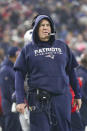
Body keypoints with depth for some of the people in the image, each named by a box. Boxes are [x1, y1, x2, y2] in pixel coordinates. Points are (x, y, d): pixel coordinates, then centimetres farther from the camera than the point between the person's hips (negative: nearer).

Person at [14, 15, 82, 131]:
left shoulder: (62, 46, 14)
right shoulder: (28, 49, 8)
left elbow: (71, 72, 18)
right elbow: (19, 75, 3)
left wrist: (77, 95, 16)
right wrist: (20, 100, -6)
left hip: (62, 97, 2)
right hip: (39, 100, -2)